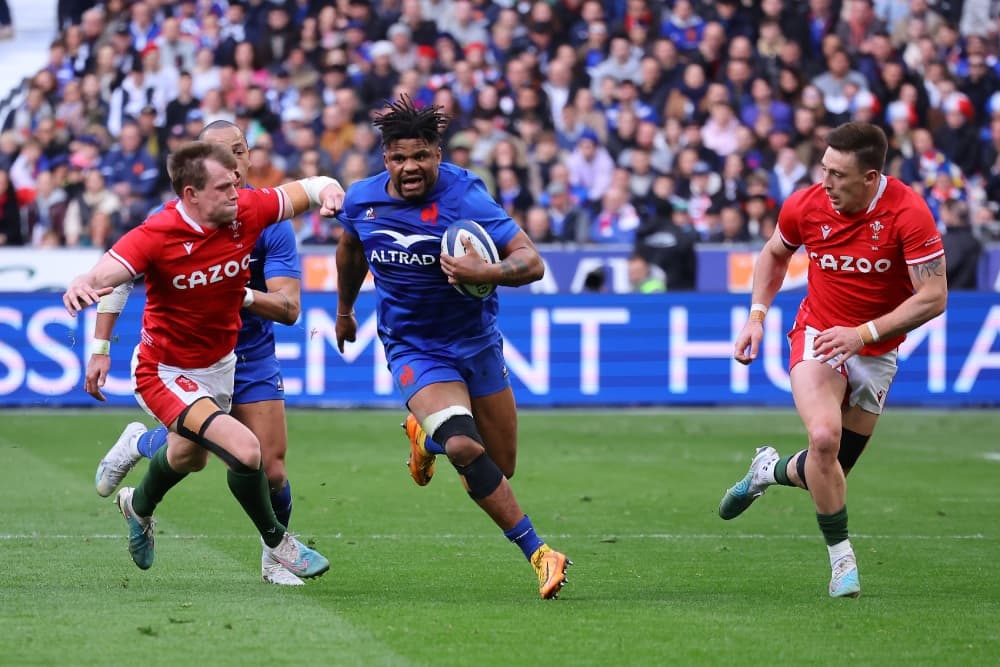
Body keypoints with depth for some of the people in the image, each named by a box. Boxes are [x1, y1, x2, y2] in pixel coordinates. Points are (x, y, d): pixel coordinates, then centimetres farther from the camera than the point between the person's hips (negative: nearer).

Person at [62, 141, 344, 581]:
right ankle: (275, 541, 3)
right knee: (244, 449, -23)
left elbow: (307, 189, -3)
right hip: (167, 373, -7)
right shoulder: (157, 236, -30)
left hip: (219, 362, 7)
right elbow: (105, 273, -40)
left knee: (190, 455, 31)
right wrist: (82, 286, -63)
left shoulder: (246, 211, -16)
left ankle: (138, 505, 64)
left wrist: (328, 192, -27)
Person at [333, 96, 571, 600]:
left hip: (477, 343, 0)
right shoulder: (361, 200, -8)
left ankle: (428, 434, 40)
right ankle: (537, 554, -19)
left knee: (501, 467, 9)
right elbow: (350, 249, 17)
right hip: (413, 348, 0)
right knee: (465, 449, -25)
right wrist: (344, 309, 31)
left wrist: (486, 273, -43)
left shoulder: (464, 196, -20)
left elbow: (531, 262, -24)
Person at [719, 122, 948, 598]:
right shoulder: (805, 206, -11)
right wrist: (757, 314, 0)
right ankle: (841, 556, -11)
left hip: (876, 353, 0)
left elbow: (933, 297, -18)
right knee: (824, 436, -27)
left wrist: (865, 333, -24)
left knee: (829, 471, 5)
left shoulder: (908, 213, -20)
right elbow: (775, 254, 13)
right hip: (817, 334, 0)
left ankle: (770, 470, 40)